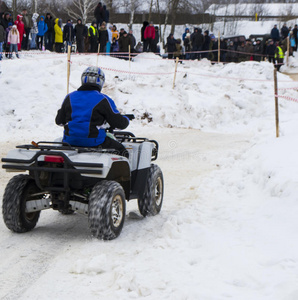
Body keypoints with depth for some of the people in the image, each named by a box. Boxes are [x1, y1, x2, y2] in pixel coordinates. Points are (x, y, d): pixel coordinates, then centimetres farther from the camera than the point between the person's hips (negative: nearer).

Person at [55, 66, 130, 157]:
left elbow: (59, 121, 14)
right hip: (94, 142, -4)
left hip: (70, 141, 4)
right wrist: (126, 120, 18)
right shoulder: (103, 100, -7)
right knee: (121, 149, 13)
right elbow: (119, 123, -4)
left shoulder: (69, 98, 5)